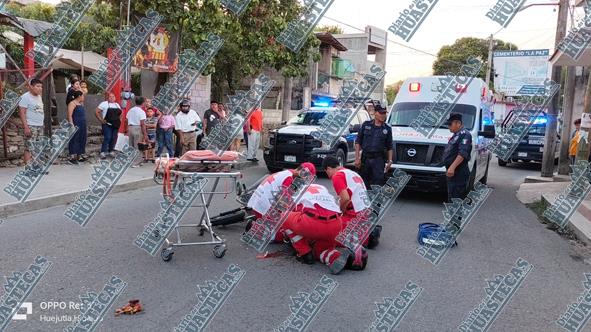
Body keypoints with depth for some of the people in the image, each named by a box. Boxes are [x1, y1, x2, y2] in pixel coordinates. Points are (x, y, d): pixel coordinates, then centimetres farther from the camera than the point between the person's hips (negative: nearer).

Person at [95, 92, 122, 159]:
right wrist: (101, 120, -8)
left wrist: (119, 119, 13)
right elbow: (96, 112, -4)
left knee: (114, 138, 4)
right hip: (107, 124, -6)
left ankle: (111, 151, 16)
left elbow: (120, 113, 30)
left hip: (115, 125, 6)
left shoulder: (117, 105, 17)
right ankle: (103, 152, -10)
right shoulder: (104, 104, -1)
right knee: (107, 138, -14)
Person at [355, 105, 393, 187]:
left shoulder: (387, 129, 8)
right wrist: (357, 158, -3)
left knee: (379, 184, -9)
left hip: (379, 159, 0)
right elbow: (358, 142, 5)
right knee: (364, 184, 7)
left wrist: (390, 161, 1)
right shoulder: (366, 125, 5)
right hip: (365, 158, 0)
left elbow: (390, 147, 12)